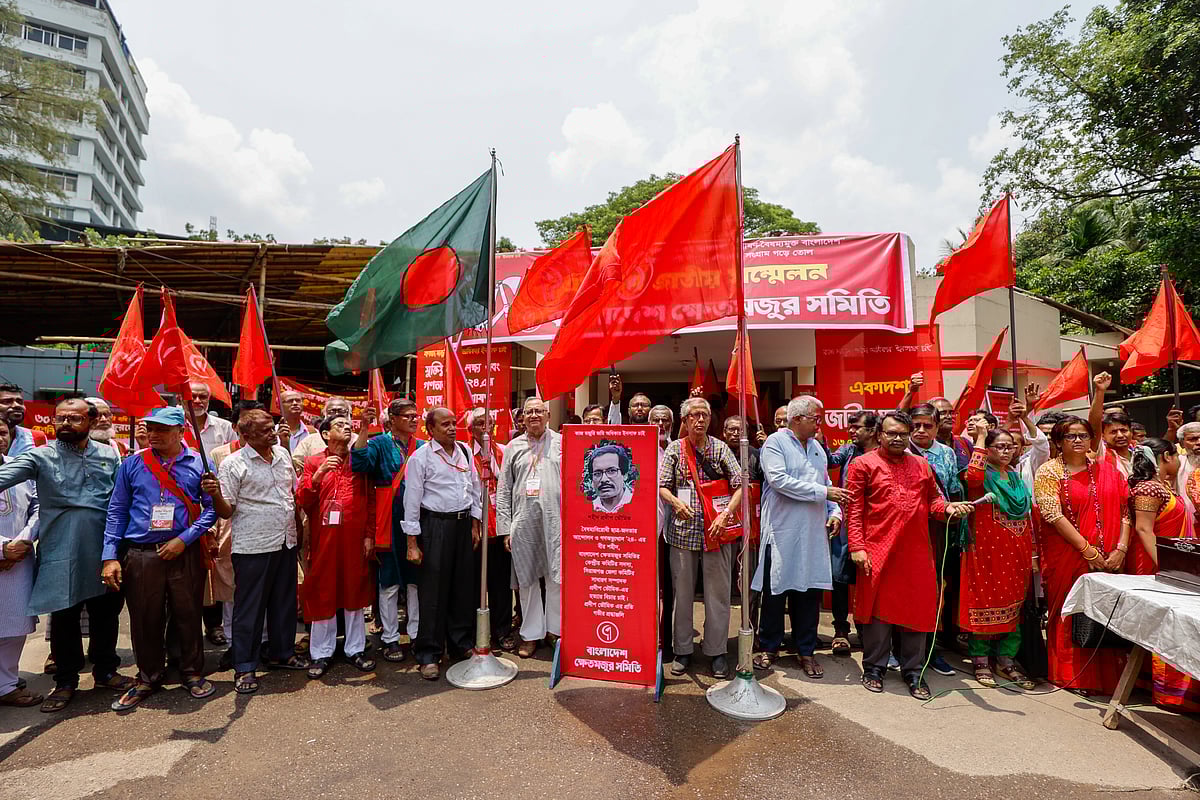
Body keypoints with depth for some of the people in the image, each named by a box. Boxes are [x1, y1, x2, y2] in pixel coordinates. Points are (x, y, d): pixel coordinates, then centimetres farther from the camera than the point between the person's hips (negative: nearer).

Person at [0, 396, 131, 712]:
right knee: (64, 618, 9)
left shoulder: (109, 456, 6)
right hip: (61, 556, -2)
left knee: (106, 614, 14)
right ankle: (66, 680, 26)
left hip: (103, 553, 2)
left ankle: (105, 671, 31)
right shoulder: (41, 457, -2)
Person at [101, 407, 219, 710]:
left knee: (188, 616, 7)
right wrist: (110, 557, 1)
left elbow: (211, 508, -1)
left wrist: (183, 539, -12)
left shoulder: (199, 463, 1)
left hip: (185, 553, -1)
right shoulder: (132, 465, 6)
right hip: (140, 556, 2)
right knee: (145, 620, 11)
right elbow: (116, 512, 8)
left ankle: (193, 673, 26)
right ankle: (148, 678, 31)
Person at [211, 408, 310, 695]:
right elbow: (226, 511, -8)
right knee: (249, 608, 5)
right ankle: (244, 668, 18)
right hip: (253, 547, -6)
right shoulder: (233, 464, -9)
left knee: (285, 601, 16)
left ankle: (282, 653, 33)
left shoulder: (283, 455, 8)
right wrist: (215, 494, -29)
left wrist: (299, 532, 15)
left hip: (286, 543, 6)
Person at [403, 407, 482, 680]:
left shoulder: (465, 452, 9)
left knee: (463, 585, 12)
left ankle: (462, 643, 28)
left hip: (464, 523, 5)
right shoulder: (420, 458, -6)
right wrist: (412, 542, -9)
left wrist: (475, 523, 11)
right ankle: (429, 654, 13)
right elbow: (412, 501, -7)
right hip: (436, 525, -5)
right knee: (433, 589, 0)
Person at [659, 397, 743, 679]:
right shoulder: (675, 448, 5)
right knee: (682, 592, 9)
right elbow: (661, 486, 2)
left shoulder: (720, 447, 4)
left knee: (718, 592, 5)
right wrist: (676, 502, -19)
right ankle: (682, 650, 22)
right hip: (683, 529, 0)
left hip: (716, 530, 0)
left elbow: (740, 485, 0)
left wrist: (726, 514, -13)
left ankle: (717, 651, 19)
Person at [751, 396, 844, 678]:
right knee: (775, 591, 4)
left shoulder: (817, 448, 16)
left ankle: (806, 651, 23)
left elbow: (827, 484, 21)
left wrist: (834, 511, 3)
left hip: (813, 533, 6)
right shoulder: (775, 442, -6)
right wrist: (822, 492, -17)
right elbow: (778, 480, -19)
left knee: (810, 591, 9)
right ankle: (769, 648, 20)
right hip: (782, 532, -6)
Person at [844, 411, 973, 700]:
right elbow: (853, 510, -4)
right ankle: (874, 668, 21)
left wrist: (948, 508, -4)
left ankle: (913, 671, 24)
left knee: (917, 610, 8)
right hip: (878, 551, -4)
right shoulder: (863, 464, 0)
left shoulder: (922, 465, 14)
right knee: (878, 608, 5)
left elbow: (932, 500, 19)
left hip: (916, 552, 4)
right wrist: (857, 547, -11)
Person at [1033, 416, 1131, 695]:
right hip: (1067, 556, -3)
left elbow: (1125, 511, 6)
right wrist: (1088, 550, -15)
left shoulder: (1107, 470, 10)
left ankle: (1107, 676, 21)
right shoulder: (1049, 471, -3)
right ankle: (1072, 675, 16)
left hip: (1108, 559, 3)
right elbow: (1053, 515, -12)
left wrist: (1121, 549, -7)